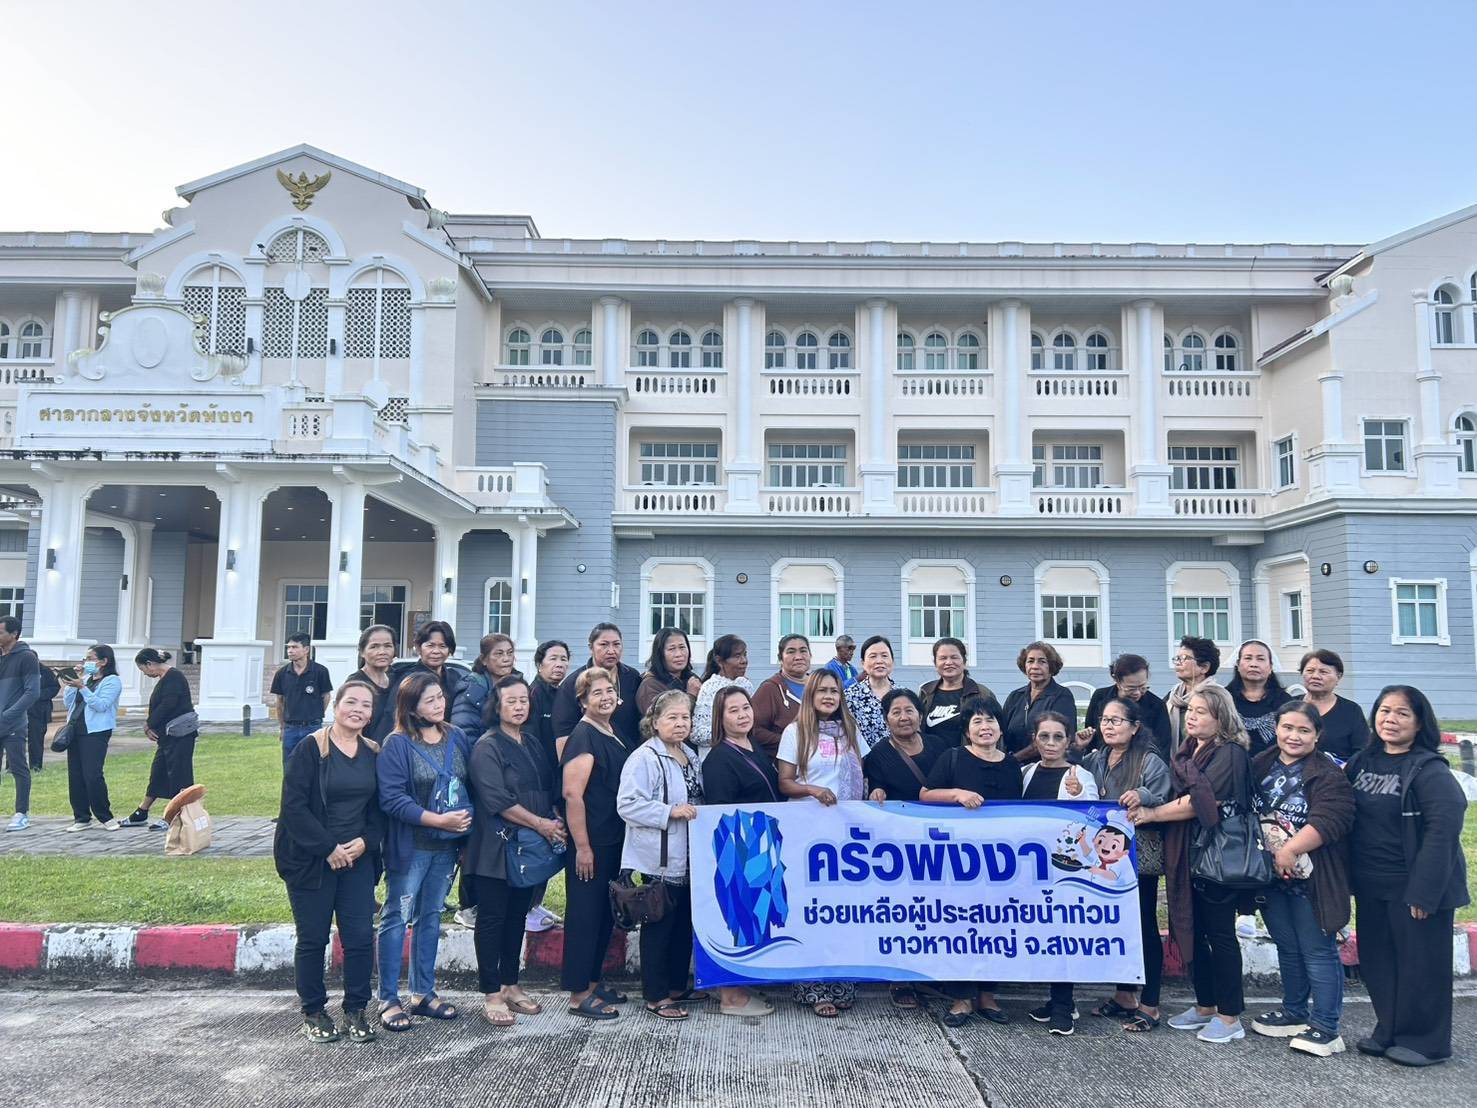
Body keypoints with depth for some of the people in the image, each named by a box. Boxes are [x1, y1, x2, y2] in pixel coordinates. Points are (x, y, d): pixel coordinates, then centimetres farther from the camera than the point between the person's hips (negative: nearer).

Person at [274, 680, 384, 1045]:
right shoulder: (310, 749, -10)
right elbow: (293, 806, -14)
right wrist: (328, 848, -16)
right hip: (310, 860, -4)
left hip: (358, 859, 4)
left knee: (361, 937, 1)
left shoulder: (374, 753, 5)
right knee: (313, 939, 6)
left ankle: (355, 1011, 17)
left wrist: (365, 841, -8)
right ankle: (313, 1013, 23)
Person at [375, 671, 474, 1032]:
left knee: (431, 916, 15)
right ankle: (388, 1000, 14)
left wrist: (466, 818, -2)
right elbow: (392, 799, -19)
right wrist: (438, 820, -21)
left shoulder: (457, 738, 5)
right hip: (410, 847, -6)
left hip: (448, 846, 6)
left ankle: (423, 993, 27)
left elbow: (470, 784, 13)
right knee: (396, 918, 3)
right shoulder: (397, 745, -13)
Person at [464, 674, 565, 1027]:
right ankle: (492, 995, 10)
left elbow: (545, 790, 17)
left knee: (517, 917, 13)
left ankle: (510, 986, 24)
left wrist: (553, 821, -1)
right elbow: (497, 800, -18)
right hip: (496, 848, -7)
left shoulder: (532, 742, 12)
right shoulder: (487, 747, -9)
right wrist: (540, 823, -16)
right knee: (492, 919, 1)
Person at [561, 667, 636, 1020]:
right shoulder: (583, 736, -16)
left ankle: (593, 982, 30)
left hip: (614, 841, 9)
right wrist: (582, 846, -22)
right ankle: (578, 995, 11)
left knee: (606, 914, 16)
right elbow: (572, 793, -21)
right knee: (585, 915, 1)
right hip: (590, 844, -9)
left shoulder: (615, 735, 11)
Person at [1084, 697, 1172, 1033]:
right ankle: (1124, 995, 28)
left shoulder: (1151, 762, -10)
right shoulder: (1094, 761, 8)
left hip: (1140, 856, -6)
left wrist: (1142, 797, -30)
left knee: (1144, 926, 2)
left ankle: (1149, 1005, 11)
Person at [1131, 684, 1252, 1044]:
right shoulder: (1187, 751, 13)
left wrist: (1152, 814, -15)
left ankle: (1230, 1017, 13)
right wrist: (1141, 802, 0)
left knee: (1219, 934, 1)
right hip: (1185, 854, 8)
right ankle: (1205, 1007, 26)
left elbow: (1200, 802, -19)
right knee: (1190, 931, 13)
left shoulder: (1230, 754, -12)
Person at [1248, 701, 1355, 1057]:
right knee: (1287, 948, 18)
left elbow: (1329, 821, -24)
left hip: (1310, 878, -7)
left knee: (1318, 952, 0)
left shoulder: (1328, 775, -13)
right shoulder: (1260, 766, 8)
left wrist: (1290, 849, -24)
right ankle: (1294, 1012, 32)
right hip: (1272, 876, 7)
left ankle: (1325, 1027, 9)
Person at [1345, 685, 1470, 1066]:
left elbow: (1442, 831, -21)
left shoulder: (1430, 771, -15)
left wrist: (1424, 891, -23)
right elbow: (1346, 819, 11)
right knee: (1376, 961, 15)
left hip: (1414, 888, -7)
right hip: (1372, 887, 7)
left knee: (1420, 964, 6)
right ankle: (1388, 1032, 30)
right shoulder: (1362, 762, 6)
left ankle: (1424, 1041, 21)